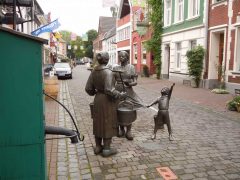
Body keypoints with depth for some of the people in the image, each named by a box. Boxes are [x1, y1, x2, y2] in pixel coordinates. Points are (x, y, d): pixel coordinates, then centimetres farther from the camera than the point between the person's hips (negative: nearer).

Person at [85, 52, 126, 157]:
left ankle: (98, 146, 30)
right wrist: (120, 95, -12)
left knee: (98, 123, 17)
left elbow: (88, 88, 4)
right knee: (107, 124, 6)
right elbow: (109, 90, -26)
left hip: (97, 99, 7)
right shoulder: (108, 72, -18)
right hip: (107, 101, -7)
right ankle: (106, 149, 17)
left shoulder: (94, 71, 2)